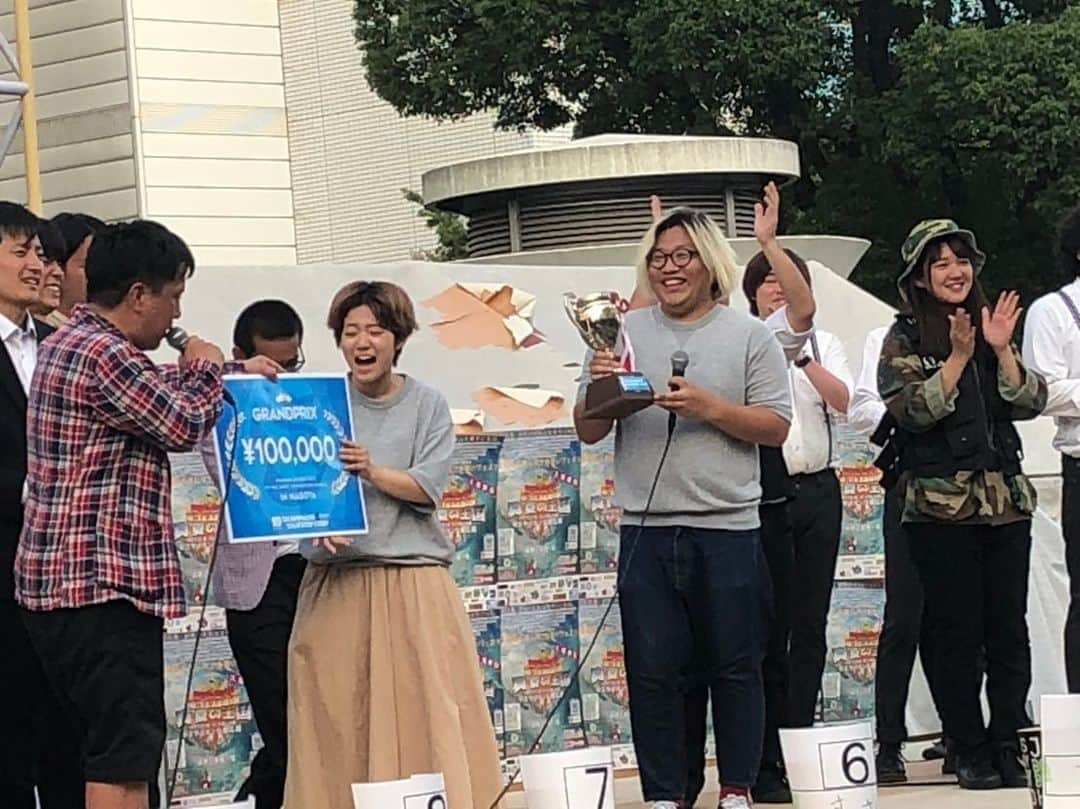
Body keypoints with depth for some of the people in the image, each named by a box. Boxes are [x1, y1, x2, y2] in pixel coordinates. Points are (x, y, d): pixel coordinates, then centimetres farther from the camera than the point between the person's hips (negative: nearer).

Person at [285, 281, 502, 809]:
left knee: (427, 714, -6)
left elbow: (427, 488, -4)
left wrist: (372, 471, -19)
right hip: (336, 582, 1)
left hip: (413, 582, -1)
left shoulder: (427, 404, 4)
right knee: (337, 720, -1)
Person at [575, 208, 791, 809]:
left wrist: (709, 407, -14)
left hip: (728, 528, -2)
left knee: (735, 665, 4)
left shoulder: (751, 336, 4)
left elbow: (776, 427, -2)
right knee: (653, 669, 3)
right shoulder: (624, 334, 10)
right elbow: (588, 432, 10)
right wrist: (596, 389, -10)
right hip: (647, 529, 2)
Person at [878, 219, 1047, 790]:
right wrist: (958, 357, -16)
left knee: (1009, 628, 1)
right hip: (939, 502, -4)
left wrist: (1001, 350, -8)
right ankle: (970, 752, 6)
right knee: (957, 630, -1)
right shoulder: (903, 339, 1)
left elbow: (1031, 403, 6)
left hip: (1006, 498, 4)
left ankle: (1007, 746, 7)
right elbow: (910, 410, -12)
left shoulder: (989, 324, 14)